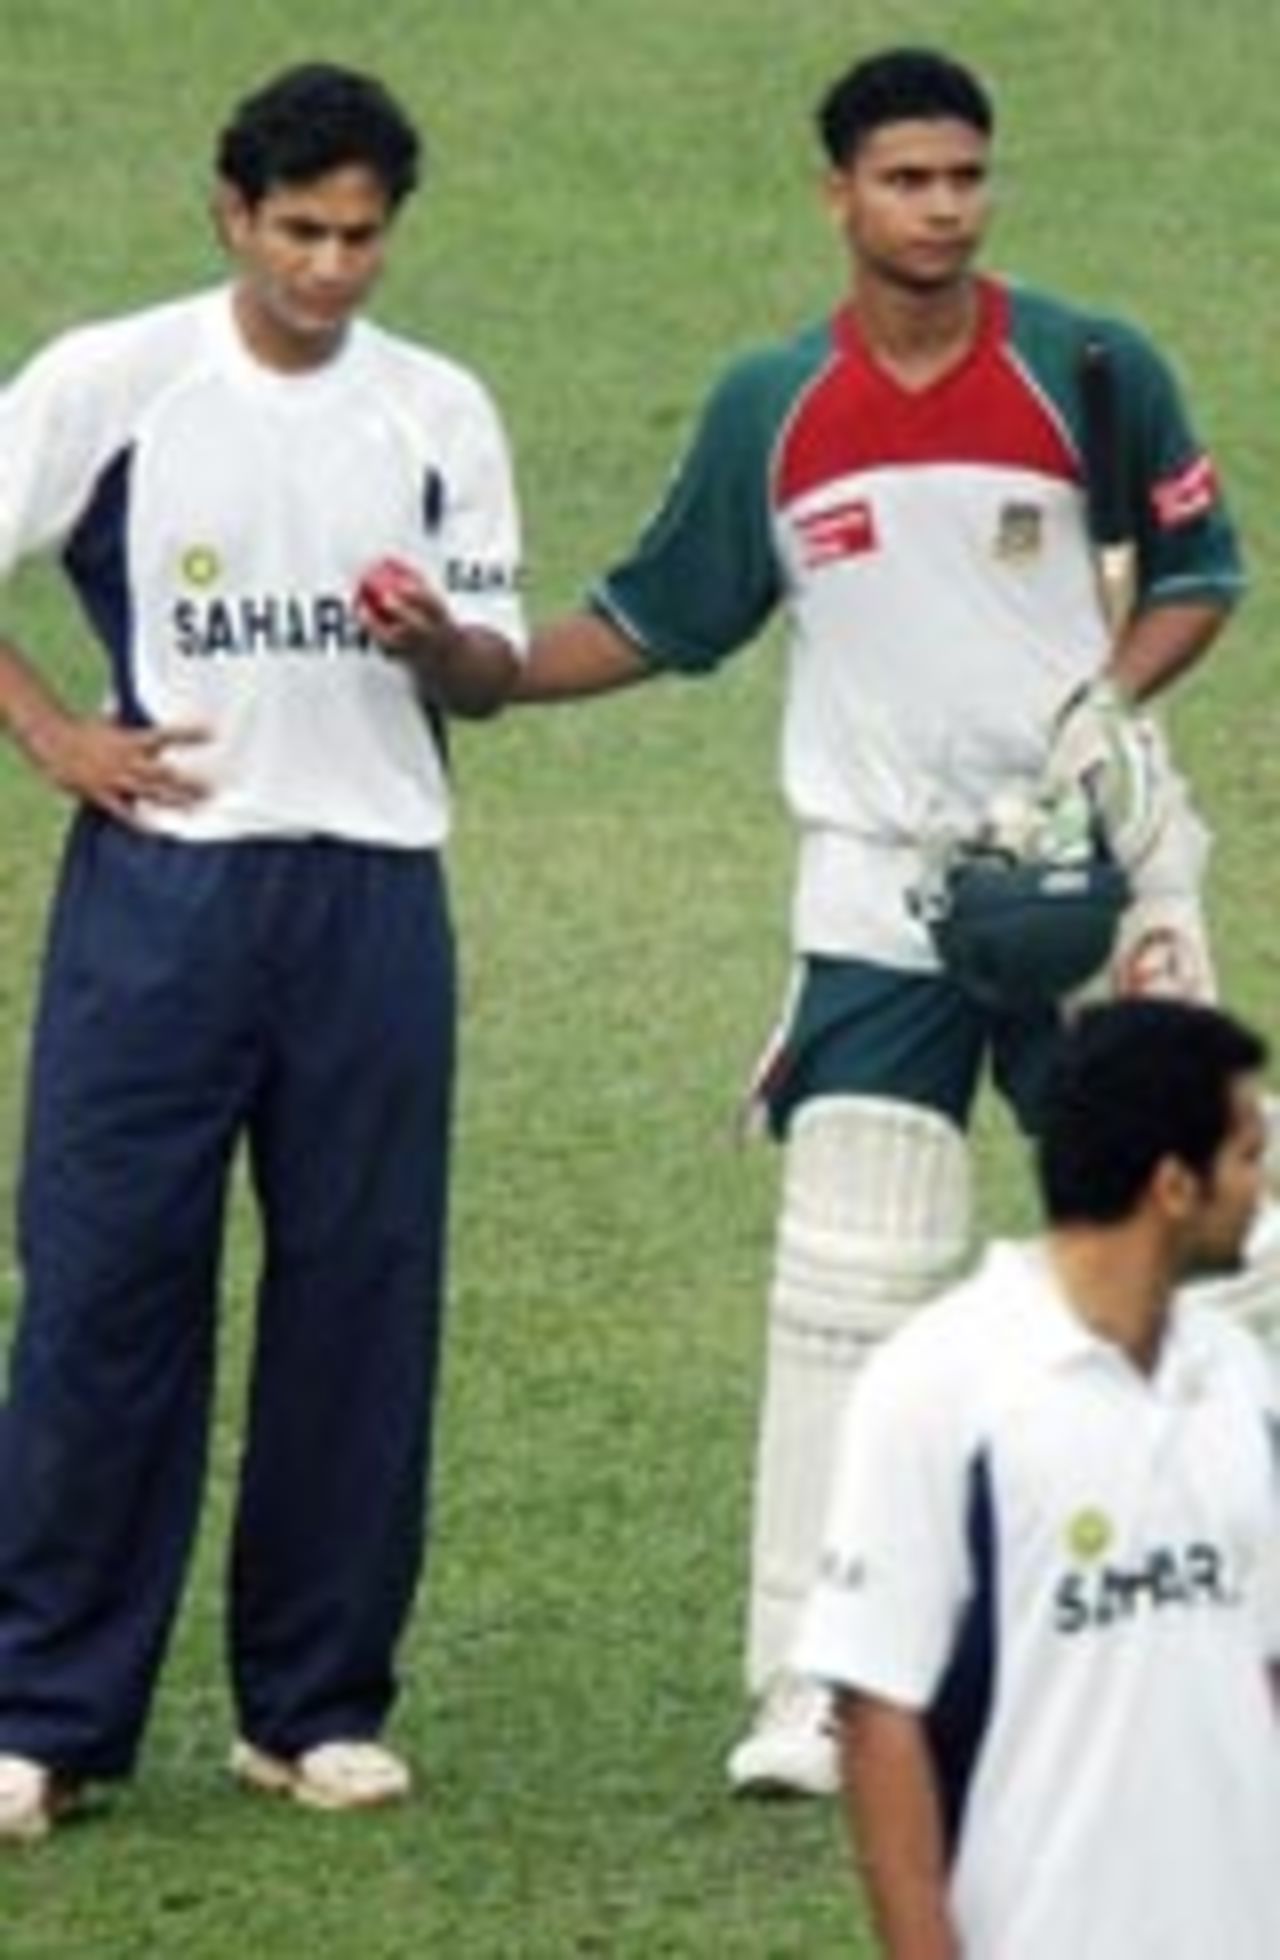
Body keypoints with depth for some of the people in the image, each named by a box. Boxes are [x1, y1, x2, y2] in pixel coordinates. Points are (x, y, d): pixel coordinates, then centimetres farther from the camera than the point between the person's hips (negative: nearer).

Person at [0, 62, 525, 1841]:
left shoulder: (439, 414, 9)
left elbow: (494, 673, 11)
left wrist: (432, 640, -11)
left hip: (374, 892, 3)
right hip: (164, 879, -3)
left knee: (362, 1294, 3)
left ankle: (319, 1702, 13)